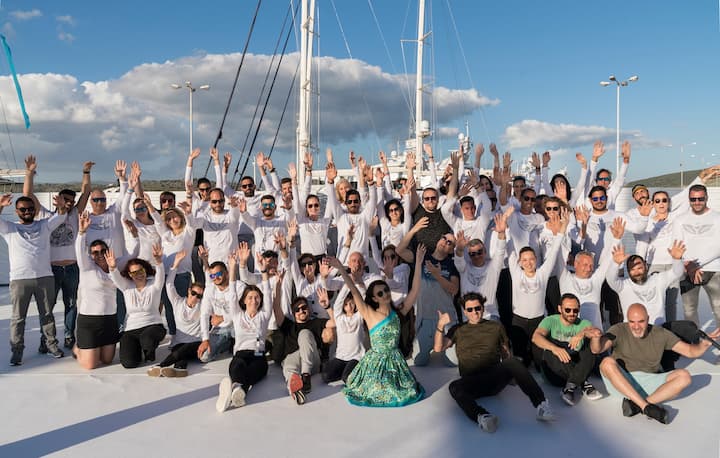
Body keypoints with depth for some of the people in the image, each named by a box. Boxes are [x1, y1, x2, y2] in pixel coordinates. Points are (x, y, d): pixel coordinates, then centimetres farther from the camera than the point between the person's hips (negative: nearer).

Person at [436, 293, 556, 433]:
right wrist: (440, 326, -7)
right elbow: (438, 348, 7)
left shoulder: (495, 327, 21)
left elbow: (506, 353, 23)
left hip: (496, 378, 0)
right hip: (471, 382, 0)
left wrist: (512, 372, 5)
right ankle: (481, 416, -56)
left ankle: (541, 404, -38)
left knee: (512, 362, -32)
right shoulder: (458, 330, 19)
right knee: (454, 387, -34)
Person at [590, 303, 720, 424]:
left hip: (648, 383, 3)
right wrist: (596, 338, -44)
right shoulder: (619, 331, -5)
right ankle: (646, 407, -35)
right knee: (607, 362, -33)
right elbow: (597, 349, -21)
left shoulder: (660, 334, 6)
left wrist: (705, 343, -17)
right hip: (620, 383, -3)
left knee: (684, 376, -17)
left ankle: (636, 405, -29)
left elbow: (690, 351, 5)